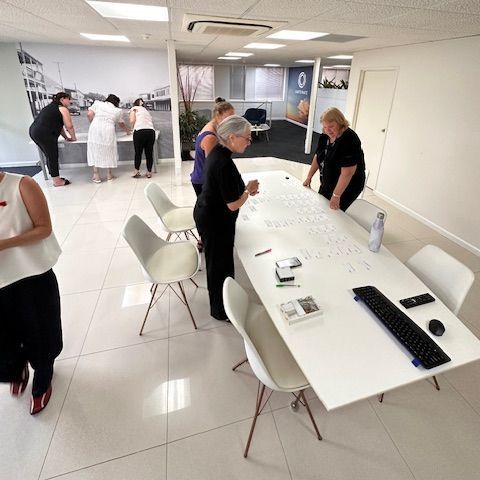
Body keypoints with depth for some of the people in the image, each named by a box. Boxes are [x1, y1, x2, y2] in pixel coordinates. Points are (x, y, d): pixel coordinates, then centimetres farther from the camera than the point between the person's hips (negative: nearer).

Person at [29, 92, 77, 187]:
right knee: (53, 157, 0)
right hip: (44, 134, -9)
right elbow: (69, 126, -6)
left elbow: (58, 125, 26)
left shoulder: (51, 107, 26)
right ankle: (57, 181, 7)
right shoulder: (63, 109, -1)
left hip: (34, 131, 9)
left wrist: (66, 137, 25)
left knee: (49, 156, 17)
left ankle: (55, 178, 26)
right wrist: (73, 138, 9)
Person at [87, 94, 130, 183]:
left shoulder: (97, 103, 16)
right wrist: (128, 131, 48)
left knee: (94, 151, 7)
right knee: (109, 151, 13)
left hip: (95, 128, 0)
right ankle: (109, 174, 19)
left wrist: (92, 124, 18)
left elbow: (89, 114, 4)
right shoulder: (117, 111, 17)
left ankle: (96, 175, 5)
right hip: (108, 130, 0)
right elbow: (121, 124, 31)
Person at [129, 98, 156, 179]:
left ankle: (137, 172, 17)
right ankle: (149, 172, 16)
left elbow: (132, 121, 0)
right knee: (149, 153, 11)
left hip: (140, 131, -4)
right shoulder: (146, 111, 31)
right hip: (151, 131, 4)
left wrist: (132, 128, 18)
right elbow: (151, 121, 20)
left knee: (138, 152, 9)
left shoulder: (134, 108, 16)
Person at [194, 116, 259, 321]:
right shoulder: (225, 164, -30)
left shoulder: (217, 151, 0)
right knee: (220, 264, 8)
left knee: (217, 260, 24)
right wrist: (248, 190, -8)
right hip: (216, 222, -10)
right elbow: (233, 204, -25)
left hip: (206, 214, 10)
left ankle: (222, 300, 47)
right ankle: (220, 310, 30)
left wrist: (244, 188, 4)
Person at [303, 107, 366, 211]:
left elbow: (347, 172, -29)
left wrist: (336, 196, -28)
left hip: (346, 188, -7)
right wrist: (309, 178, 8)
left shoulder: (349, 140, -26)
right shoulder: (325, 136, -3)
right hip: (327, 185, 8)